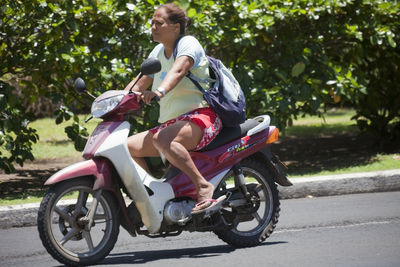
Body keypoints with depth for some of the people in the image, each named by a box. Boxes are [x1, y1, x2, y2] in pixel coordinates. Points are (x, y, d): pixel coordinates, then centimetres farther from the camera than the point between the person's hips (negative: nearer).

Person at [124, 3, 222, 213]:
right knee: (128, 147, -2)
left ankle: (203, 185, -33)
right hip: (170, 123, 9)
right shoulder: (158, 52, 17)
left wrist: (159, 92, -47)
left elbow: (178, 71, -28)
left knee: (161, 139, -37)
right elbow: (140, 83, 18)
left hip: (200, 117, -9)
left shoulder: (188, 43, -8)